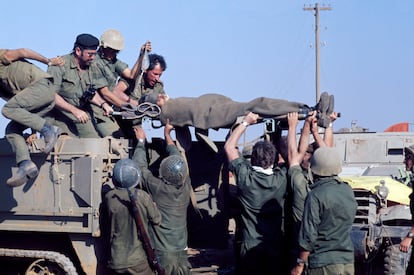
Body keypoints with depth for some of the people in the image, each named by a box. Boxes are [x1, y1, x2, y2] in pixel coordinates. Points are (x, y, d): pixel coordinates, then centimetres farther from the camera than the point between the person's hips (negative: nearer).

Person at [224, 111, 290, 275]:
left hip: (251, 248, -1)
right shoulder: (281, 179, -12)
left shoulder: (245, 177, -15)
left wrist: (246, 122, 5)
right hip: (276, 248, 1)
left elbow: (229, 146, -2)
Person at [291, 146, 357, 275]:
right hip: (348, 261, 7)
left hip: (324, 264, -7)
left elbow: (309, 235, -14)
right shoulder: (348, 190, 6)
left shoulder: (315, 196, -13)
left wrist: (300, 264, -5)